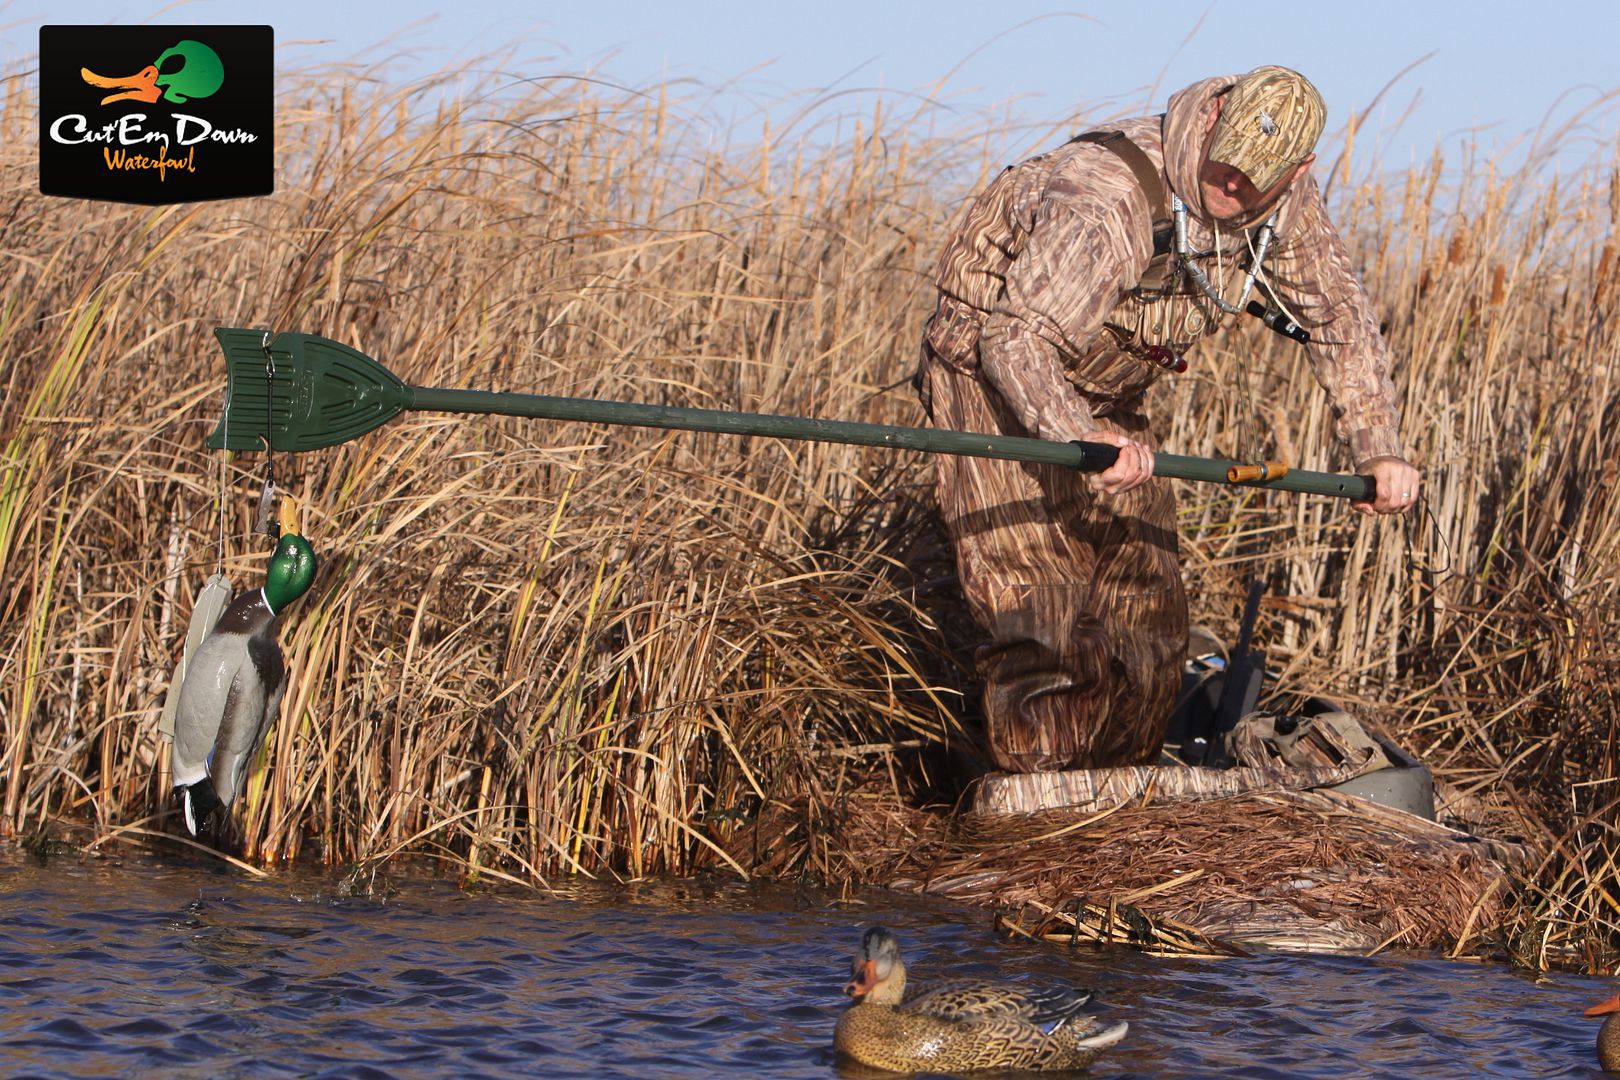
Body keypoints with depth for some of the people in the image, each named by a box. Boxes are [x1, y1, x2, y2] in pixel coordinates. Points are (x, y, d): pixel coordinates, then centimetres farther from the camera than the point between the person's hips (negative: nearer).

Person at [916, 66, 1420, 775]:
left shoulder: (1287, 205, -13)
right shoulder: (1106, 199, -36)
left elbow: (1339, 318, 2)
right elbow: (1017, 341, -42)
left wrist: (1379, 451, -8)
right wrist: (1080, 434, -59)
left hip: (1106, 397, 7)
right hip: (993, 375, -7)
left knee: (1146, 603, 4)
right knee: (1039, 608, -18)